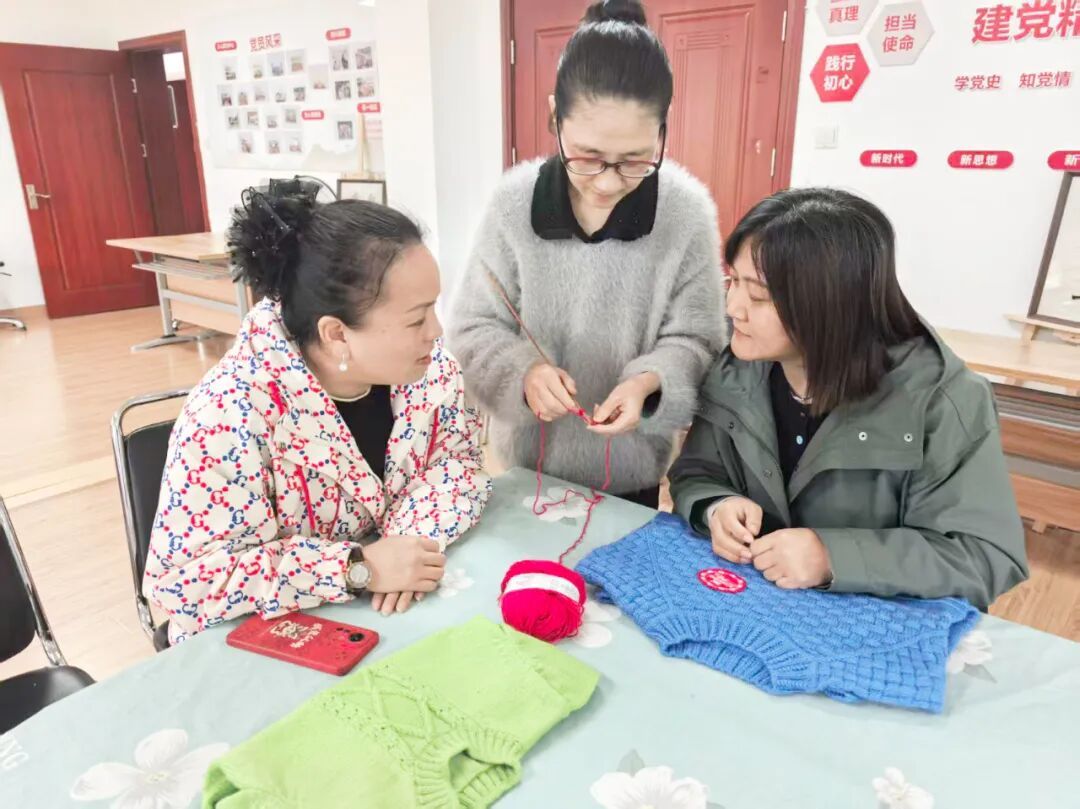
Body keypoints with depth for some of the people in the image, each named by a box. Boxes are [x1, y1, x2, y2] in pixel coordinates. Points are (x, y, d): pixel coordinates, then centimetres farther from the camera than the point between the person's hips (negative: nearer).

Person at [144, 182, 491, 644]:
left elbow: (458, 456, -3)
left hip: (399, 612, 4)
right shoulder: (232, 415, -27)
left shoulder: (422, 362, -11)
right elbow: (183, 577, -25)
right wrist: (359, 568, -31)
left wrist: (415, 538, -22)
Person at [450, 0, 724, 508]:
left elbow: (695, 340, -9)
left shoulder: (688, 212, -16)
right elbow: (473, 327, -9)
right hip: (530, 457, 1)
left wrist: (647, 384, -30)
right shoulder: (514, 202, -14)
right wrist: (523, 373, -28)